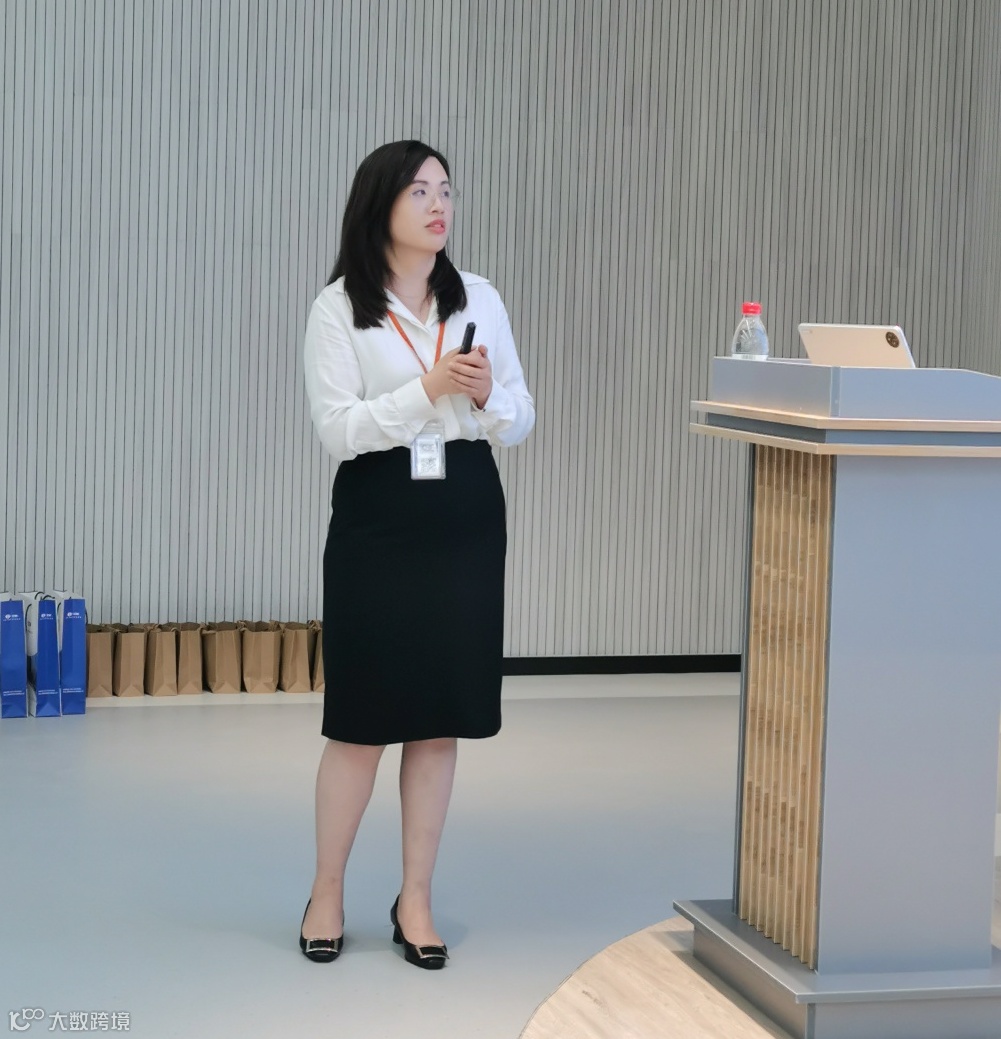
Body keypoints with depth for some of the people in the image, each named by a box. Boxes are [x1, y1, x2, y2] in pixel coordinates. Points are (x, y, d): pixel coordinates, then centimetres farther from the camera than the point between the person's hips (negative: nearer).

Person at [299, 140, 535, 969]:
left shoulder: (480, 299, 7)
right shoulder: (339, 309, -3)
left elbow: (521, 425, 8)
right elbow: (338, 430, -12)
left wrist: (488, 395, -13)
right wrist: (427, 389, -21)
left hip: (466, 518, 3)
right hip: (376, 516, -3)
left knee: (441, 717, 6)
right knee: (362, 717, 1)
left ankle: (416, 899, 18)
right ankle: (327, 893, 18)